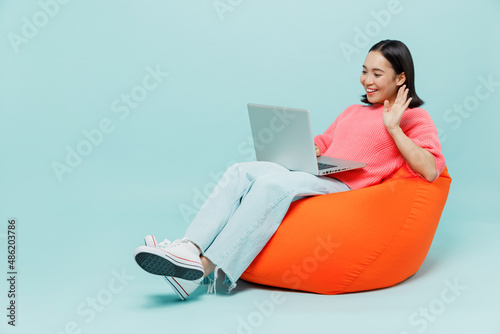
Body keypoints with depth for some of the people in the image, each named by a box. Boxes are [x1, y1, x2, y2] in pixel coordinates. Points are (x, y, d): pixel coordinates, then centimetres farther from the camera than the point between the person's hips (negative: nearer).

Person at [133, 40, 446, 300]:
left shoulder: (416, 118, 9)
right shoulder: (353, 112, 31)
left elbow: (431, 171, -7)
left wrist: (393, 128, -9)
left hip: (347, 188, -7)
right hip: (313, 176, 7)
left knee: (274, 182, -32)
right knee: (241, 171, -19)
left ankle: (205, 268, -36)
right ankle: (190, 248, -32)